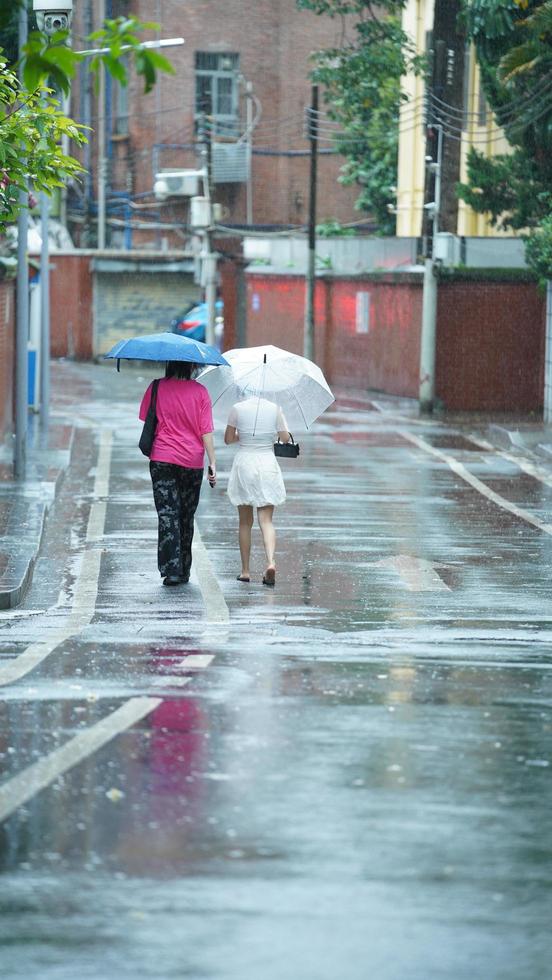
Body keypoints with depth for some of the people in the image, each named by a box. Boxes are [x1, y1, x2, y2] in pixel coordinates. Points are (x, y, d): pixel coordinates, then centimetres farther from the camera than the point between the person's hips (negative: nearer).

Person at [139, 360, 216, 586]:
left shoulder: (157, 388, -2)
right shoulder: (199, 391, -3)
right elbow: (206, 431, -5)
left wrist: (148, 449, 18)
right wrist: (212, 463, -3)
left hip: (162, 459, -1)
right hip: (192, 461, 1)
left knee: (168, 515, -2)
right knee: (187, 517, 13)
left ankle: (171, 570, -14)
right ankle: (184, 571, 19)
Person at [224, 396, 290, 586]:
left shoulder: (237, 409, -5)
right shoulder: (274, 409, -4)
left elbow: (228, 439, 3)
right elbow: (285, 438, 7)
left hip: (244, 464, 0)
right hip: (267, 464, 0)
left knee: (245, 522, 11)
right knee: (266, 520, 0)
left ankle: (245, 570, 11)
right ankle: (270, 561, -22)